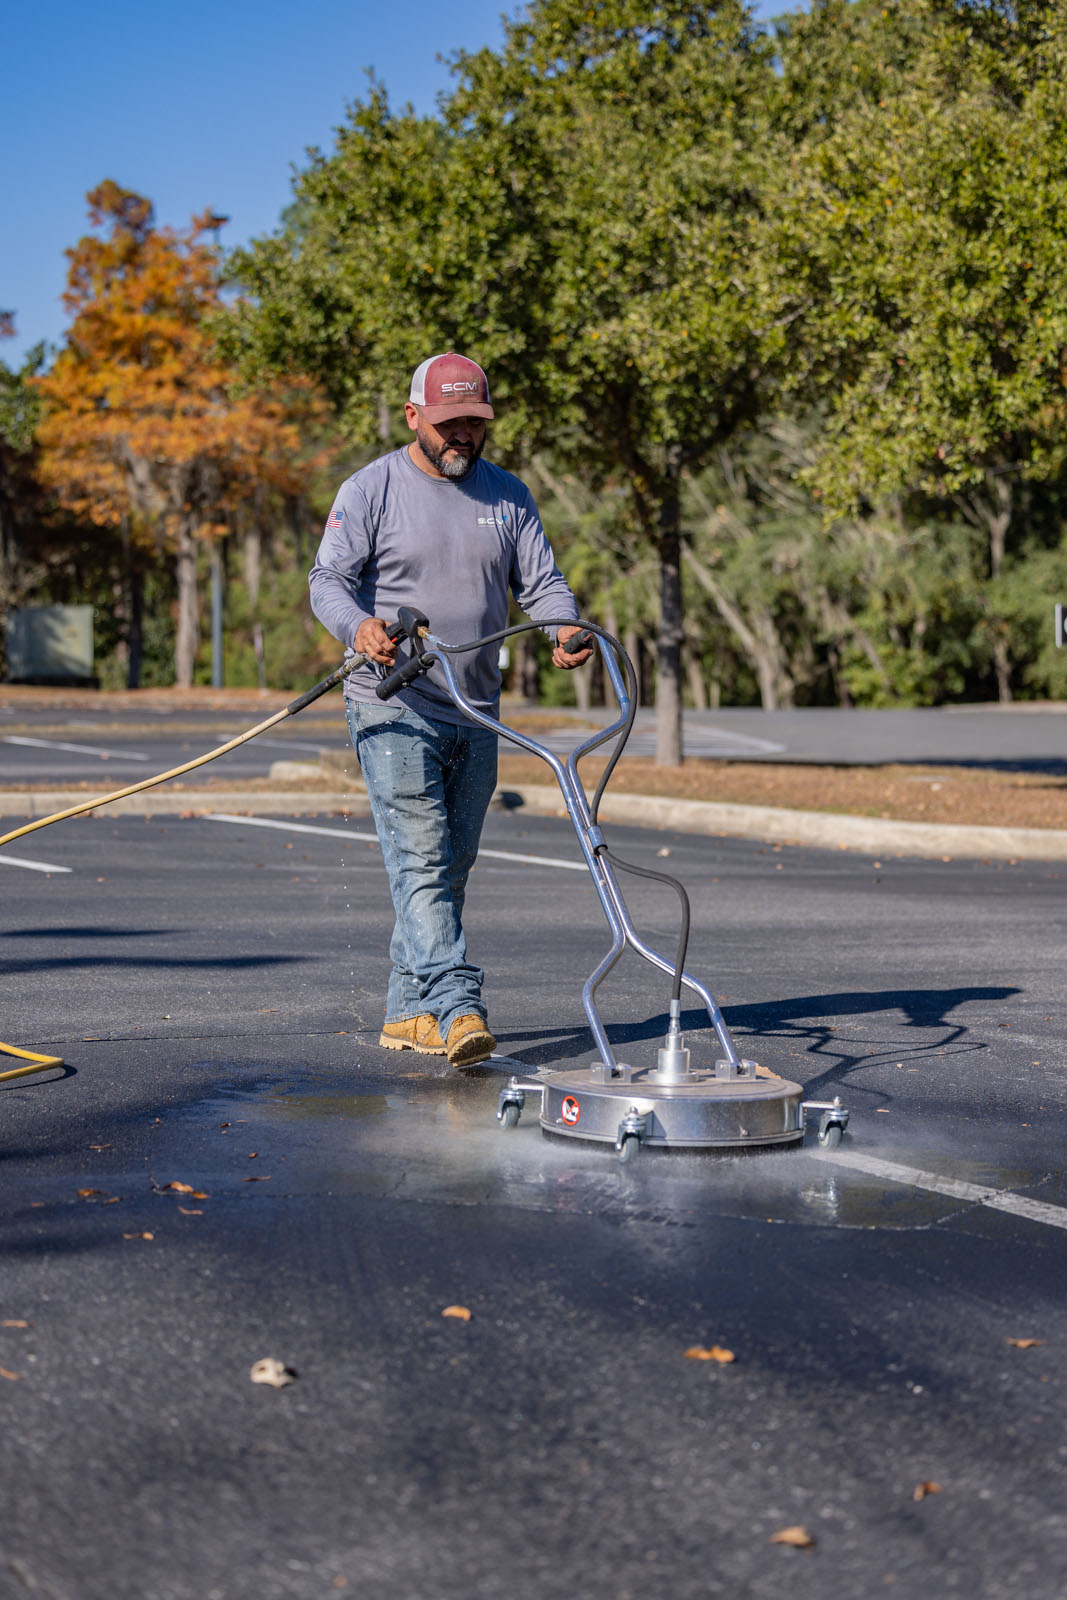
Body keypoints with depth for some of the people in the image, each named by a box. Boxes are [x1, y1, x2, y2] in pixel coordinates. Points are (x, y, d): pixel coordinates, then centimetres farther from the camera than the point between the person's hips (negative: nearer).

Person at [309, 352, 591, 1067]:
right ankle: (458, 1006, -22)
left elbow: (541, 581, 6)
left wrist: (565, 628, -17)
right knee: (421, 856, -15)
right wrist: (359, 625, -32)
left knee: (452, 866, 9)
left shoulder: (509, 495, 11)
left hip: (476, 712, 6)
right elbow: (329, 578, -10)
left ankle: (409, 1011, 19)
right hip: (394, 707, -5)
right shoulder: (371, 489, -3)